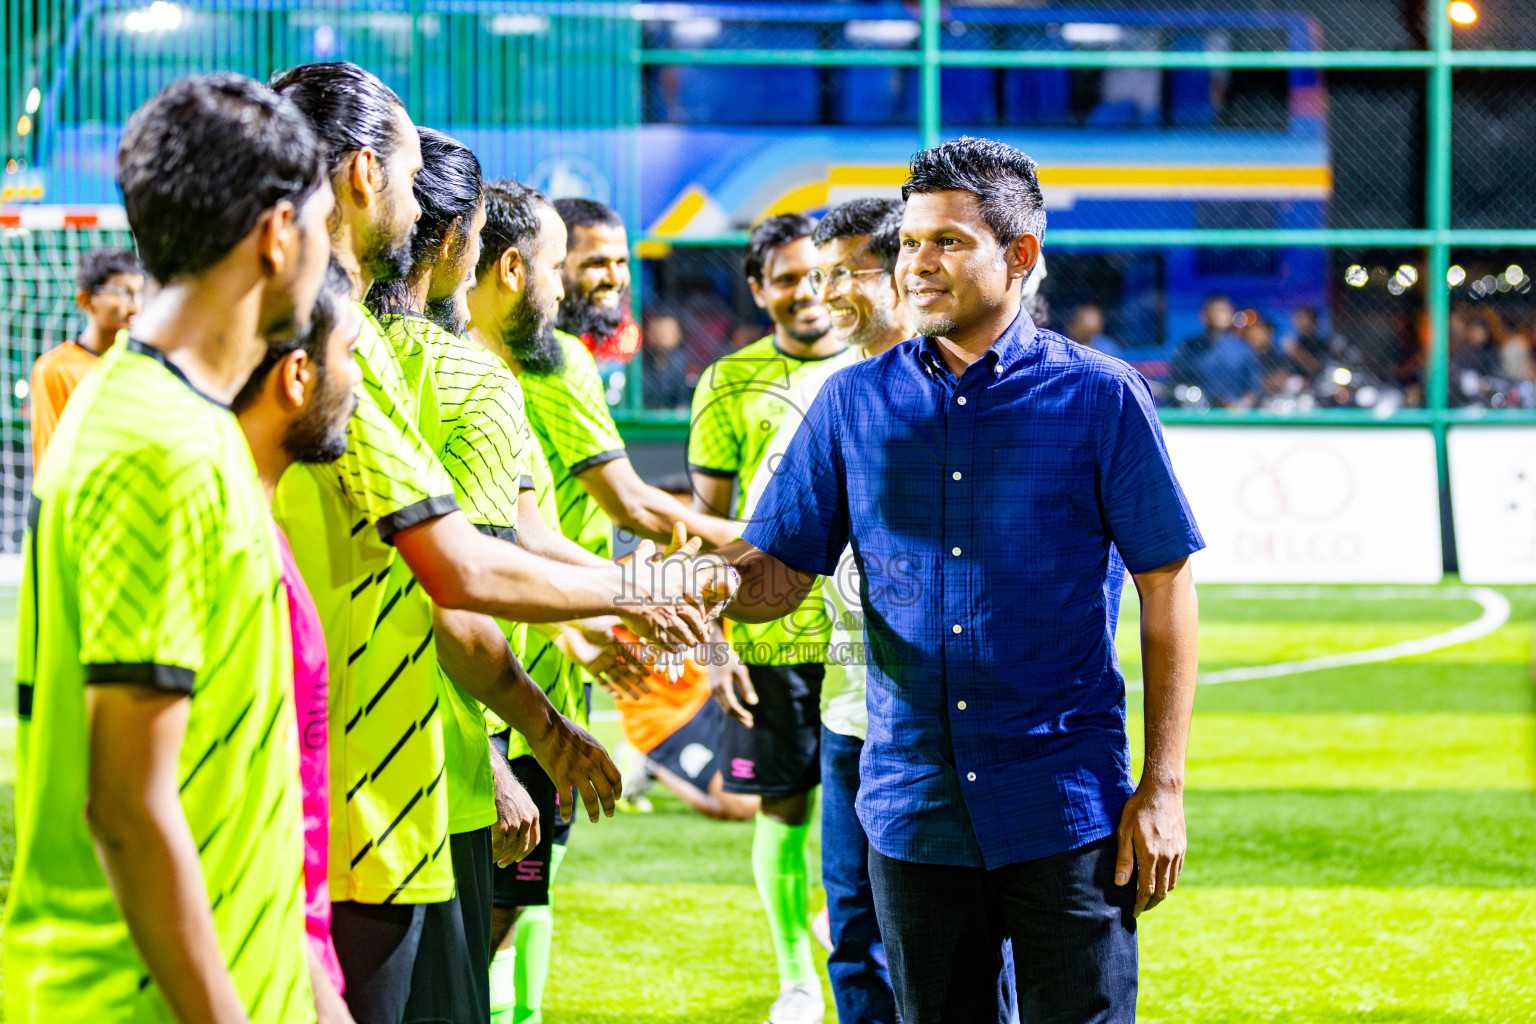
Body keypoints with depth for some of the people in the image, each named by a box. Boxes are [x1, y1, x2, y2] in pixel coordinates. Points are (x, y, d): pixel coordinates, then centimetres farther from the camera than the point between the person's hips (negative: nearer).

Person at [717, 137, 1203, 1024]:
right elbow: (777, 580, 6)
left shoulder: (1100, 398, -2)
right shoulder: (855, 402, 7)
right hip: (914, 809, 3)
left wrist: (1165, 787, -5)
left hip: (1066, 813, -3)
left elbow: (1165, 588, -1)